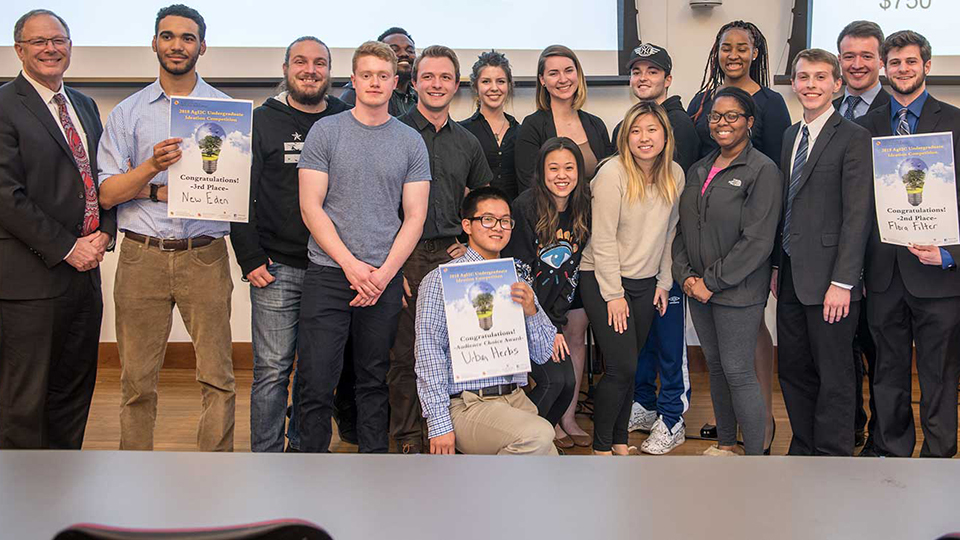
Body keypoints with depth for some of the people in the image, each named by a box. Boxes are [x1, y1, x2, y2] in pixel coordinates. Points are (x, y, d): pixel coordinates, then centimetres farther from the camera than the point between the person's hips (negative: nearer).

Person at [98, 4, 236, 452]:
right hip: (141, 257, 1)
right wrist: (152, 167, -15)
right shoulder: (127, 112, 10)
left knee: (218, 378, -2)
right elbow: (107, 194, 3)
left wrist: (152, 191, -7)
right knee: (137, 382, 5)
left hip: (204, 258, 0)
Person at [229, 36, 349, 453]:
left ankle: (305, 444, 24)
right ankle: (266, 457, 10)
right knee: (272, 370, -1)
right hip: (276, 267, -2)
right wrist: (250, 258, -6)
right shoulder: (262, 121, 4)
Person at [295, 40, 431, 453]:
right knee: (317, 383, -3)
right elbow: (311, 207, -1)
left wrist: (384, 273, -7)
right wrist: (351, 264, -10)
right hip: (327, 274, -1)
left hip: (385, 278, 2)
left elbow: (415, 216, 5)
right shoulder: (325, 131, 3)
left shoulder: (411, 143, 8)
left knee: (375, 382, 10)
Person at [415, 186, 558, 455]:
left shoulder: (518, 283, 18)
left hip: (516, 399, 6)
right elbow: (428, 354, -8)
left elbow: (543, 355, 15)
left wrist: (531, 312, -4)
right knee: (537, 434, -30)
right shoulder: (441, 280, 0)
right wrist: (440, 425, -15)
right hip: (467, 405, -5)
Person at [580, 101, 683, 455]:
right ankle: (601, 446, 8)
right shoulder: (613, 174, -15)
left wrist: (664, 283, 9)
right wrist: (614, 294, -14)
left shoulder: (674, 175, 2)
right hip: (603, 281, -5)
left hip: (645, 283, 5)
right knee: (621, 368, -8)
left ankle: (619, 440, 24)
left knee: (628, 367, 10)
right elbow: (603, 239, -15)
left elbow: (669, 233, 11)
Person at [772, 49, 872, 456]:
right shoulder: (789, 136, 14)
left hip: (828, 281, -7)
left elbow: (857, 216, -13)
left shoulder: (854, 138, -8)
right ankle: (804, 450, 28)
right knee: (793, 371, 14)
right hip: (792, 277, 7)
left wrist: (842, 282, -17)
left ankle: (833, 457, 16)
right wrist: (777, 266, 12)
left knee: (834, 376, 3)